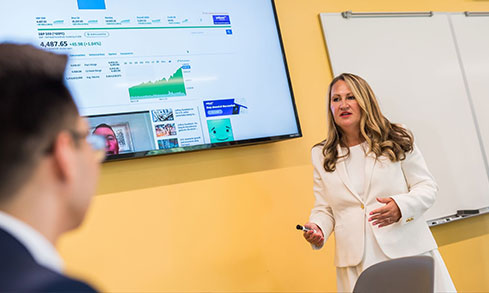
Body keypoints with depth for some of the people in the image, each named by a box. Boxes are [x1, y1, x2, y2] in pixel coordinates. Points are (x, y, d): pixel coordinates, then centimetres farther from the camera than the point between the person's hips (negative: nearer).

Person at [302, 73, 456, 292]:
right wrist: (317, 229, -10)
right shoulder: (322, 155, 10)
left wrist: (402, 206, -17)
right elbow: (324, 209, 11)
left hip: (408, 251, -1)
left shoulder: (398, 140, 5)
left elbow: (427, 187, 2)